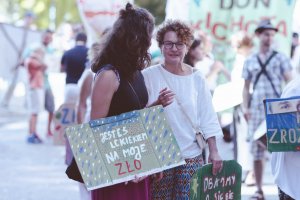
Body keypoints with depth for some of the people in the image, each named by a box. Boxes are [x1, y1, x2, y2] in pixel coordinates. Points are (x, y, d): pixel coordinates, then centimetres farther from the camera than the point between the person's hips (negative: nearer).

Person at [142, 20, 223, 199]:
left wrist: (214, 151, 0)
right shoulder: (149, 75, -2)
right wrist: (158, 104, -22)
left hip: (191, 157, 2)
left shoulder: (196, 78, 6)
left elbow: (207, 117, 7)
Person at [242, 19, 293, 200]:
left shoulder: (280, 58, 5)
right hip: (256, 110, 2)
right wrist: (245, 107, 3)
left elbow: (290, 83, -1)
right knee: (257, 151, 3)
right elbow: (246, 87, 16)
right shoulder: (250, 61, 12)